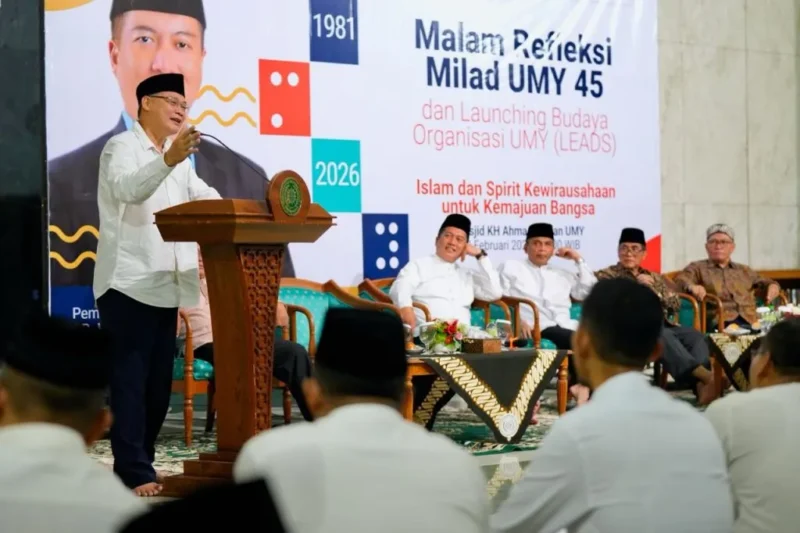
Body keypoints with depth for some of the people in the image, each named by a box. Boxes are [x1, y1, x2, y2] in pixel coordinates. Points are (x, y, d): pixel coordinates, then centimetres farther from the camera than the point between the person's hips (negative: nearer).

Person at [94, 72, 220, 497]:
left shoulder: (177, 159, 21)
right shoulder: (122, 147, -5)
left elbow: (205, 198, 15)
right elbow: (128, 190, -24)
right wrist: (168, 160, -42)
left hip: (165, 287, 8)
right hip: (129, 284, -8)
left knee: (159, 383, 9)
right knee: (130, 382, -9)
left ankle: (137, 465, 17)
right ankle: (135, 473, -10)